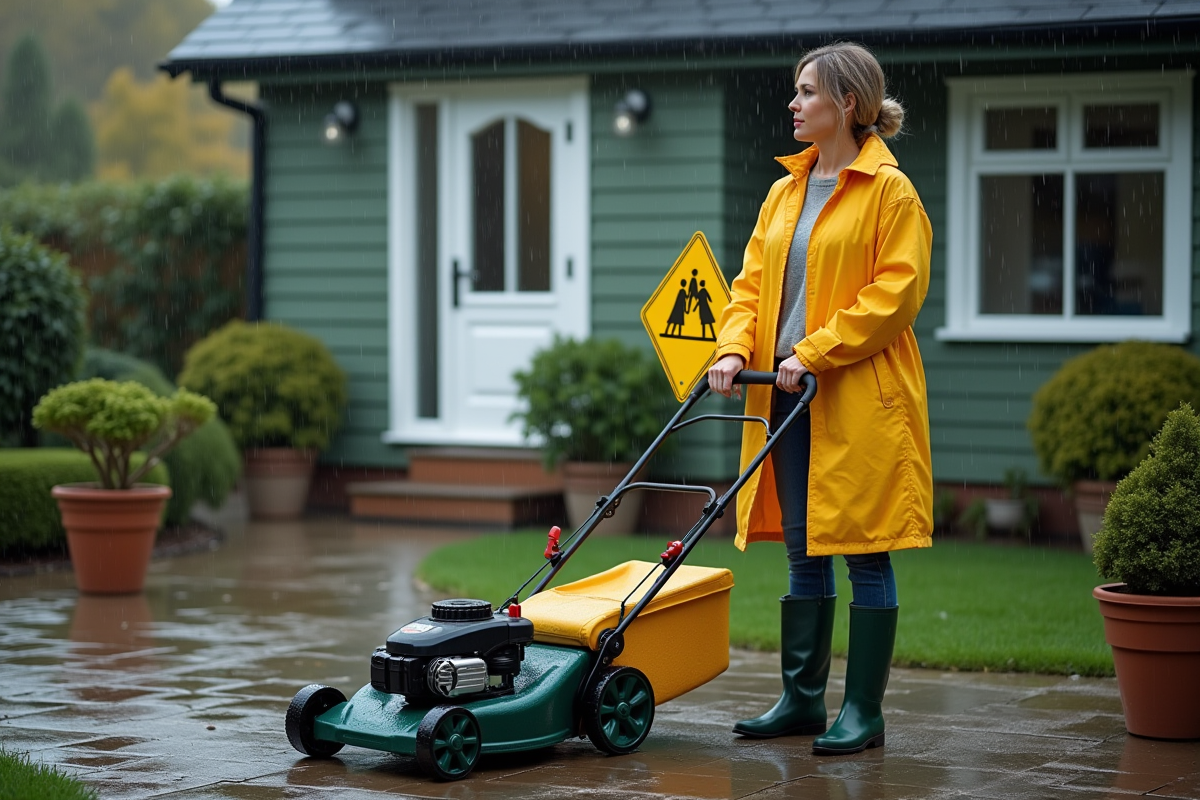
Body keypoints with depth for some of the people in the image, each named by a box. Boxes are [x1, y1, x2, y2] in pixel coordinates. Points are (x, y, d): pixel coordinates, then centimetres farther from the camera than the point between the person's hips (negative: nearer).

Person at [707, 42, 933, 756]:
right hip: (790, 398, 7)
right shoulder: (784, 193, 15)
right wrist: (735, 347, -4)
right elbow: (754, 282, 15)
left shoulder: (889, 190, -6)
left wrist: (814, 353, -17)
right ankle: (803, 699, 19)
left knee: (865, 553, -2)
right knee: (803, 551, 11)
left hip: (859, 398, -7)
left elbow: (898, 291, -13)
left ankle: (864, 711, 4)